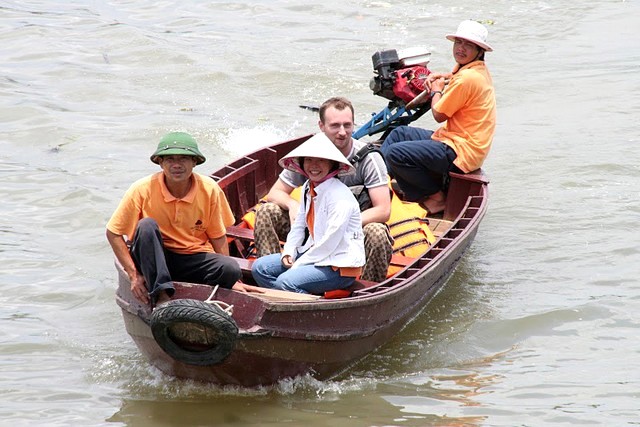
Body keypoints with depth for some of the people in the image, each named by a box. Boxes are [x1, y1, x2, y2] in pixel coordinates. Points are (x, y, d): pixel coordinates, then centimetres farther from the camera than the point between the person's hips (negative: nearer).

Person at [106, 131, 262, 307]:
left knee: (231, 269, -28)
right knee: (147, 226, -33)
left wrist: (230, 279, -8)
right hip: (153, 259, -1)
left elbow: (218, 237, 2)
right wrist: (134, 275, -17)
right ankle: (161, 296, -36)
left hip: (194, 259, 2)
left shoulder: (210, 190, -8)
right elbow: (113, 233, -8)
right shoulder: (143, 190, -14)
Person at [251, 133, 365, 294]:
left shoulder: (340, 197, -20)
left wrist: (299, 265, -17)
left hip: (340, 266, -10)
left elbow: (331, 242, -22)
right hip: (313, 253, 10)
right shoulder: (308, 188, 8)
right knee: (259, 268, 0)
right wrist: (288, 252, -3)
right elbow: (299, 224, 15)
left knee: (286, 281, -29)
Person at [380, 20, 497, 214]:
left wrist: (436, 90, 4)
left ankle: (436, 196, -6)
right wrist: (445, 77, 15)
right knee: (399, 133, 21)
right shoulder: (478, 70, 10)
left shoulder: (468, 78, -21)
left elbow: (439, 114, -15)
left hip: (460, 151, -11)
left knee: (395, 153, -20)